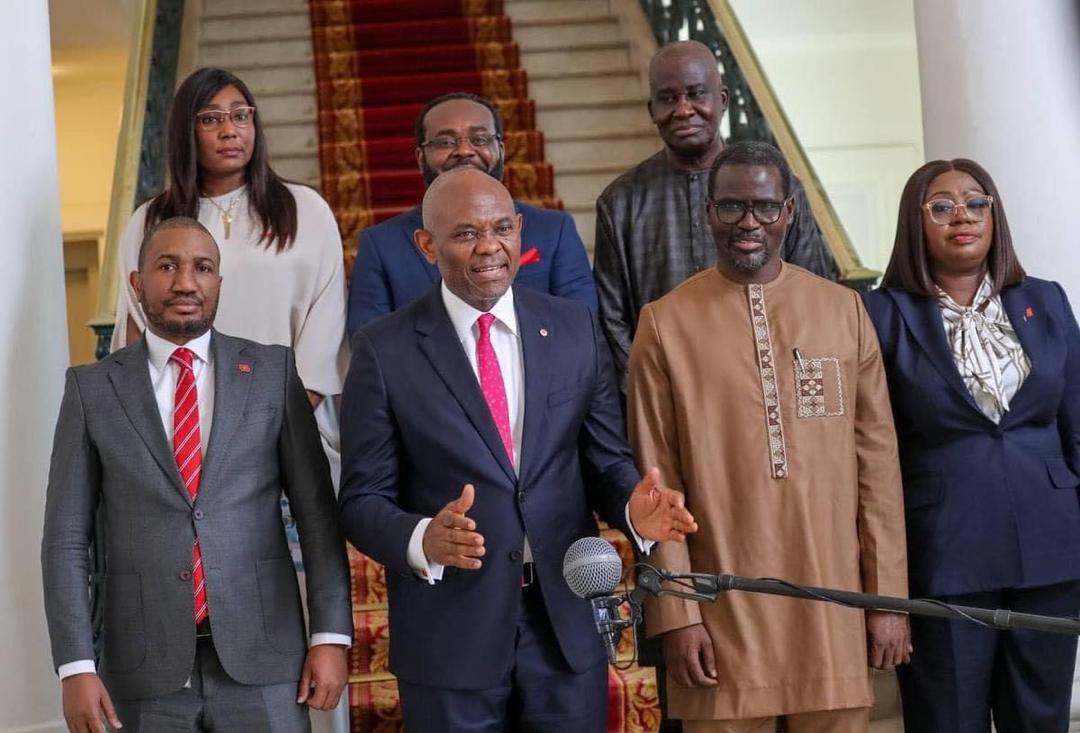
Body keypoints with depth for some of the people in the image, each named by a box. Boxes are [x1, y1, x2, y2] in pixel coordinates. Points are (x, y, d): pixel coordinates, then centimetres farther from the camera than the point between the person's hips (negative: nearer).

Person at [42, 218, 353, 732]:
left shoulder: (273, 372, 5)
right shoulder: (93, 389, 4)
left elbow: (317, 512, 3)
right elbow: (66, 540, 3)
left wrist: (331, 635, -3)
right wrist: (75, 665, -5)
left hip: (261, 660, 0)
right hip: (146, 670, 0)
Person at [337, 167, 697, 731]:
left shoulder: (575, 328, 5)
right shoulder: (385, 349, -4)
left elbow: (605, 462, 8)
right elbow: (362, 501, -4)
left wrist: (632, 508, -14)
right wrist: (424, 541, -25)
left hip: (567, 622, 3)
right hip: (450, 635, -2)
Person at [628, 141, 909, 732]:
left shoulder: (844, 310, 7)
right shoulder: (665, 323, 1)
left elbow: (877, 461, 7)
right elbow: (657, 482, -1)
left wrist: (888, 597, 4)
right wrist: (675, 615, -5)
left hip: (833, 602, 2)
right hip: (722, 614, -2)